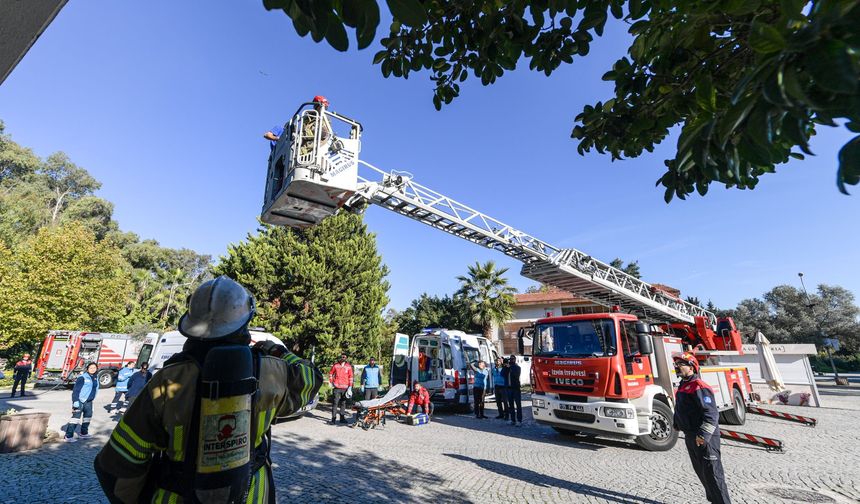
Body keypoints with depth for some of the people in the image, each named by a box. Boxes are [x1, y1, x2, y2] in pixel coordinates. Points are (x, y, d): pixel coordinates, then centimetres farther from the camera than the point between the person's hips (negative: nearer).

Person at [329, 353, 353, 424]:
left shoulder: (349, 367, 2)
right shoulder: (335, 366, 2)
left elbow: (350, 377, 5)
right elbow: (330, 373, 14)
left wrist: (350, 386, 1)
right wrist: (331, 382, 6)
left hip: (345, 387, 1)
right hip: (336, 387, -1)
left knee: (343, 403, 9)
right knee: (335, 403, -3)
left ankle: (342, 418, 18)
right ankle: (333, 418, 1)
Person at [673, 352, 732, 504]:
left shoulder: (699, 387, -20)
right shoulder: (683, 385, 11)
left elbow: (711, 413, -26)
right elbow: (679, 409, 23)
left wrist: (703, 435, -30)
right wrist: (676, 424, 27)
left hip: (705, 438, -10)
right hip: (690, 436, 10)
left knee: (712, 472, -2)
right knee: (701, 471, 20)